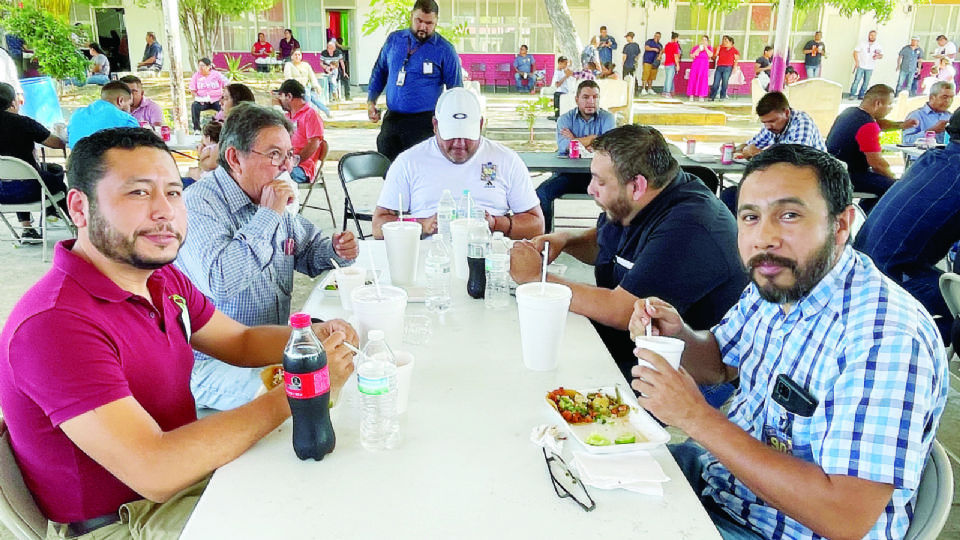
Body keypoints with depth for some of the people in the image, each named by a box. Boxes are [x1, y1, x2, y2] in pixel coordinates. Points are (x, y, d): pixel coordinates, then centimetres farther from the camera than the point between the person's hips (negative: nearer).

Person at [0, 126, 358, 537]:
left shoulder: (162, 279, -1)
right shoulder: (54, 323, -28)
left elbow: (241, 342, 10)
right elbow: (155, 471, -32)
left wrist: (313, 337, -12)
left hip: (186, 467, 8)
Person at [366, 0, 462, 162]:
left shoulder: (445, 50, -3)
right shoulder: (393, 40, 9)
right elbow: (379, 71, 21)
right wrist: (371, 100, 7)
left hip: (424, 123, -4)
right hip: (391, 119, 4)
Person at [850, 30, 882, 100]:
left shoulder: (878, 46, 7)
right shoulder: (863, 44, 2)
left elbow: (881, 55, 11)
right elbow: (855, 52, 3)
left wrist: (878, 56, -14)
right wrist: (857, 61, -9)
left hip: (870, 68, 3)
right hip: (861, 66, -2)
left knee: (866, 83, 4)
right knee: (856, 80, -10)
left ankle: (861, 95, 12)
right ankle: (852, 95, -5)